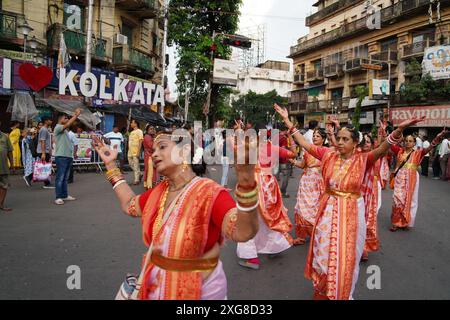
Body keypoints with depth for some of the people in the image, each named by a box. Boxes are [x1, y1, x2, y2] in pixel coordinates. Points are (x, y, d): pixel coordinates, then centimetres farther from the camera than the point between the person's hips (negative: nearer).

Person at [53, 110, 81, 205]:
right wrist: (76, 115, -22)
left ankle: (65, 195, 20)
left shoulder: (64, 129, 23)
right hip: (61, 156, -10)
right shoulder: (58, 127, -11)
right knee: (60, 177, -7)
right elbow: (68, 124, -22)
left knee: (65, 177, 13)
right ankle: (58, 197, -4)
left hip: (68, 156, 10)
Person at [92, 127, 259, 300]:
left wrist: (246, 180, -58)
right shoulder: (159, 191, 0)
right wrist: (110, 164, 13)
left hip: (199, 290, -6)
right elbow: (129, 205, 16)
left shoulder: (210, 192, -25)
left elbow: (243, 232, -41)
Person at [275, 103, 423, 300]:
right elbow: (304, 143, -3)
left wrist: (399, 129, -46)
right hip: (328, 211, 3)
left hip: (350, 213, -2)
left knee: (345, 258, 12)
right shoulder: (328, 155, -4)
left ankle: (342, 294, 36)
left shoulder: (362, 160, -11)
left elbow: (382, 149, -27)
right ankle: (322, 293, 40)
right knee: (323, 255, 16)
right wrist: (287, 120, -4)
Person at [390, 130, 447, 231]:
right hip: (399, 179, 1)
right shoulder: (400, 151, 5)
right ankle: (396, 222, 12)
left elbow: (428, 148, -16)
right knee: (398, 200, 2)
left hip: (410, 180, 0)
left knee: (408, 200, 10)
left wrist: (437, 138, -32)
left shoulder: (417, 153, 0)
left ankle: (405, 222, 24)